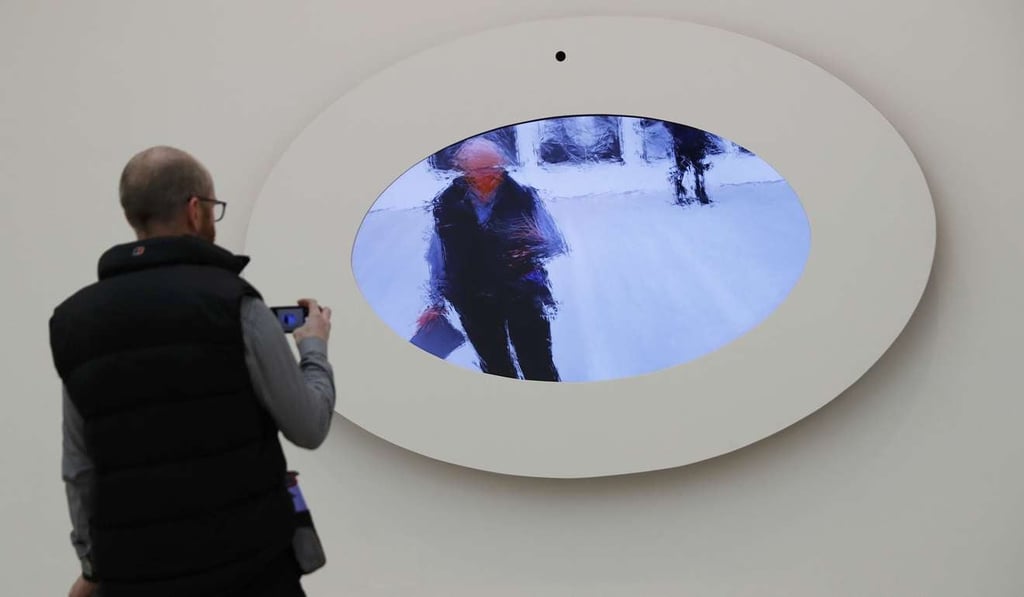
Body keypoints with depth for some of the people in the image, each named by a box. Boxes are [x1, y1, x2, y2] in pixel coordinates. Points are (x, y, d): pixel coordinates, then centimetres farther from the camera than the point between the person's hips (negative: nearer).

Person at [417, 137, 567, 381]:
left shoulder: (522, 196, -9)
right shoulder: (447, 204, -4)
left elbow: (557, 244, -6)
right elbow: (438, 257, 7)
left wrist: (537, 243, -28)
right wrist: (436, 303, 8)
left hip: (523, 296, -2)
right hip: (475, 303, 2)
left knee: (539, 368, -1)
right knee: (496, 368, 14)